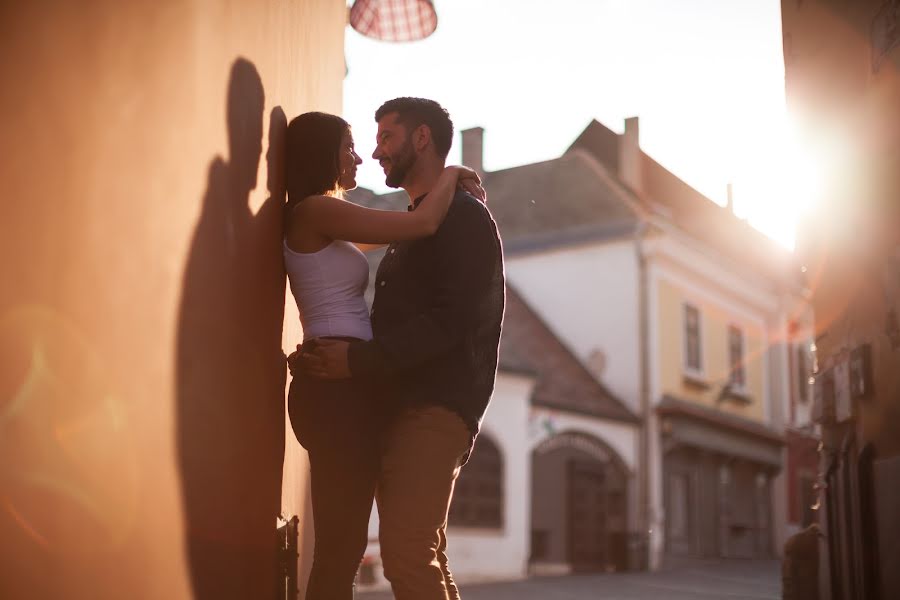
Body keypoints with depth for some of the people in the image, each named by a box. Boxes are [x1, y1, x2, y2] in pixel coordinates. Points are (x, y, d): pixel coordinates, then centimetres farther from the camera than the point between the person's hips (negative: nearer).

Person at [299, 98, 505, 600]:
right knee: (423, 556, 11)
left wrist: (358, 361, -22)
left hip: (436, 409, -10)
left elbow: (449, 322, -17)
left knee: (406, 552, -17)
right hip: (406, 406, 10)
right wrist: (337, 354, 8)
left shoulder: (464, 217, -5)